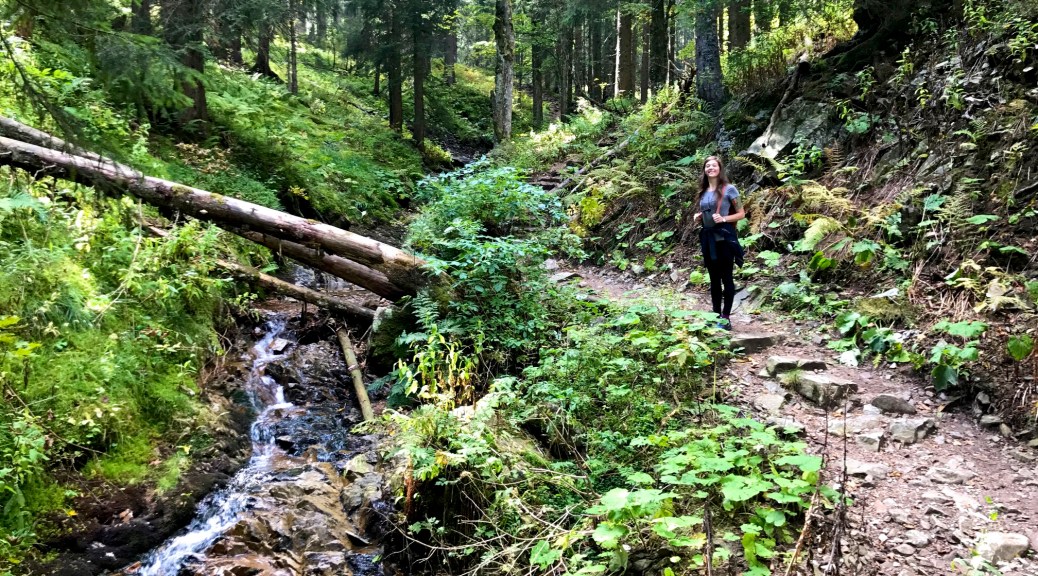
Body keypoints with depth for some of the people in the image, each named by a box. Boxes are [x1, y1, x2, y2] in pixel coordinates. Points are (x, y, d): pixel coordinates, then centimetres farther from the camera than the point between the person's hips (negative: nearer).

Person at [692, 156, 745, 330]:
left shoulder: (728, 189, -6)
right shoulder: (703, 191, 11)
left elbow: (741, 213, -4)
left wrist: (723, 219, -18)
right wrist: (697, 217, 3)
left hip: (724, 237, -6)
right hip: (708, 237, 6)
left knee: (726, 278, -2)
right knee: (714, 279, 10)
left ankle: (726, 318, 1)